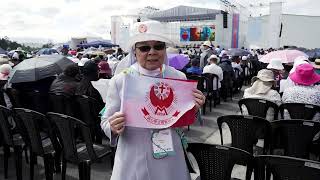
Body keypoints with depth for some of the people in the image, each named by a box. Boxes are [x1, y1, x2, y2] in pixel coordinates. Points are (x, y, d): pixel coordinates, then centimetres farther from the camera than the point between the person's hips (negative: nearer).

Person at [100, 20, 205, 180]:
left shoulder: (179, 78, -5)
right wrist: (113, 128, -25)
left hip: (170, 161, 2)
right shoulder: (119, 81, -11)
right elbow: (105, 123, -3)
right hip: (133, 163, -1)